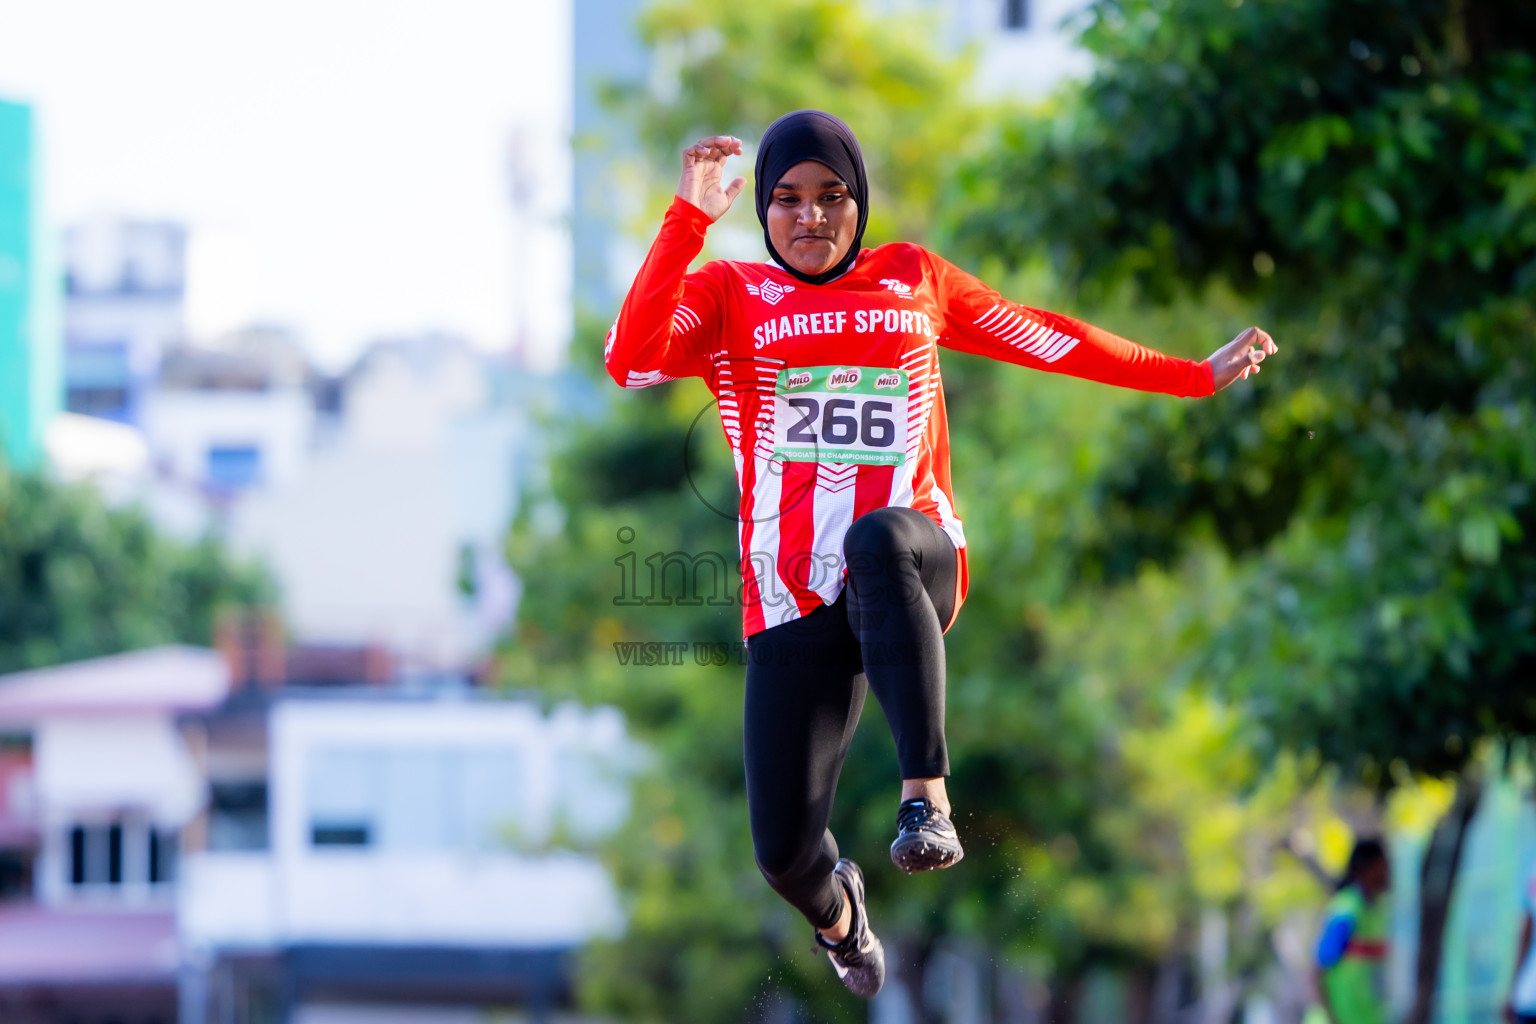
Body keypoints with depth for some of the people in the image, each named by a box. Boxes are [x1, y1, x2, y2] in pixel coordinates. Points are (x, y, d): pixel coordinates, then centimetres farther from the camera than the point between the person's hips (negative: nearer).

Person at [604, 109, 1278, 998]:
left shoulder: (912, 279, 17)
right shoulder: (727, 296, 9)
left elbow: (1044, 339, 26)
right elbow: (633, 361, -10)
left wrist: (1198, 376, 29)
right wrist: (690, 218, -13)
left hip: (914, 566, 0)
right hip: (793, 605, 1)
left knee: (876, 538, -40)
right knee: (783, 851, -7)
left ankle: (927, 795, -44)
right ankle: (836, 910, 34)